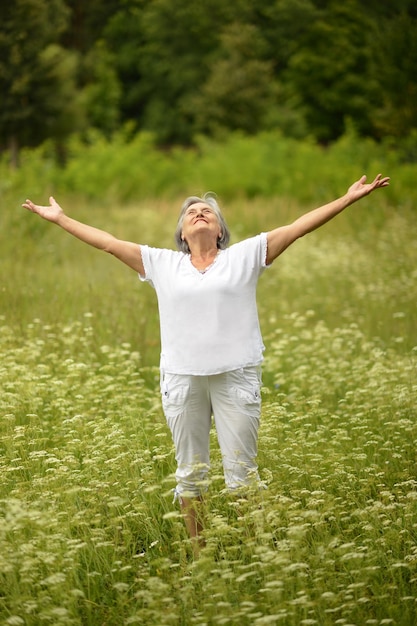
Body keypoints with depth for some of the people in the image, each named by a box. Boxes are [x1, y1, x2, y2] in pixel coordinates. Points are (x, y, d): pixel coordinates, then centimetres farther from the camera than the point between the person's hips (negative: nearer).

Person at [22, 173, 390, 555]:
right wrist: (60, 219, 17)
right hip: (182, 378, 2)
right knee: (190, 471, 7)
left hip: (236, 376, -2)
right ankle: (199, 553, 16)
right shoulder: (162, 264, 13)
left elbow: (298, 227, 3)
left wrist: (348, 199, -2)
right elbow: (108, 242, 16)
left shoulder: (246, 256, 8)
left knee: (242, 470, -2)